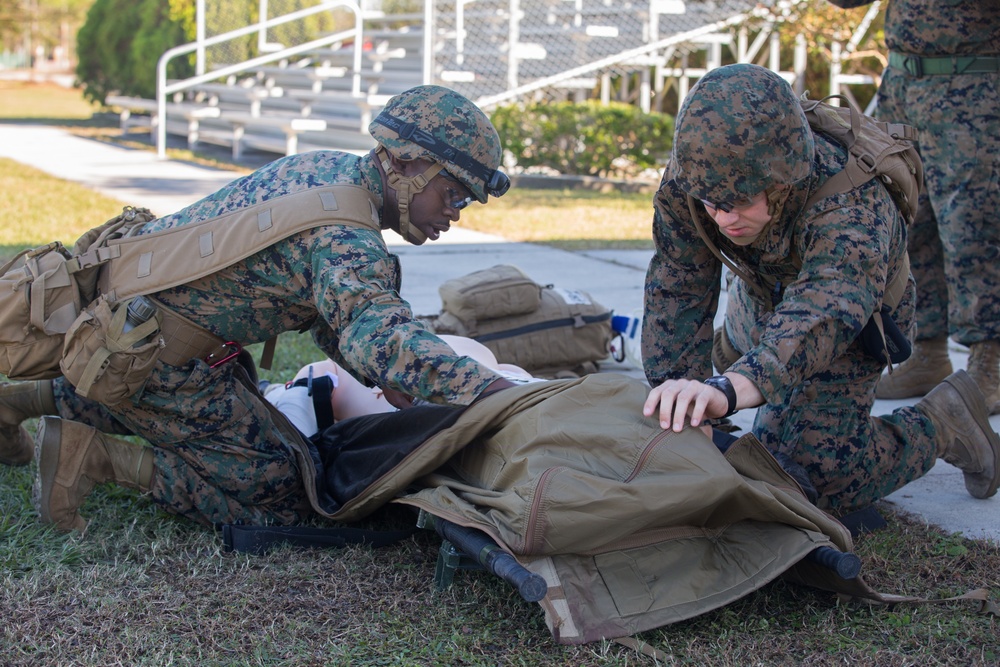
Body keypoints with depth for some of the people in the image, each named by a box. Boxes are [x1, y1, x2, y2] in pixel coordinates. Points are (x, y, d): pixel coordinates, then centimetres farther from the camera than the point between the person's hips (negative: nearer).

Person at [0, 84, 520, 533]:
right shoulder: (348, 238, -24)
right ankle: (92, 455, -7)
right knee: (276, 497, -4)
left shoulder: (329, 169, 8)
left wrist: (386, 378, 1)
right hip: (152, 350, -10)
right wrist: (496, 390, -50)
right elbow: (375, 333, -43)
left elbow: (333, 309, 15)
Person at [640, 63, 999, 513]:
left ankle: (942, 424, 7)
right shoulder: (688, 177, -31)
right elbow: (677, 292, -25)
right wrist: (675, 398, -37)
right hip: (761, 299, 5)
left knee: (817, 480, -13)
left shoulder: (854, 209, -45)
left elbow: (826, 313, -63)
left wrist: (728, 390, -81)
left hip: (854, 321, -5)